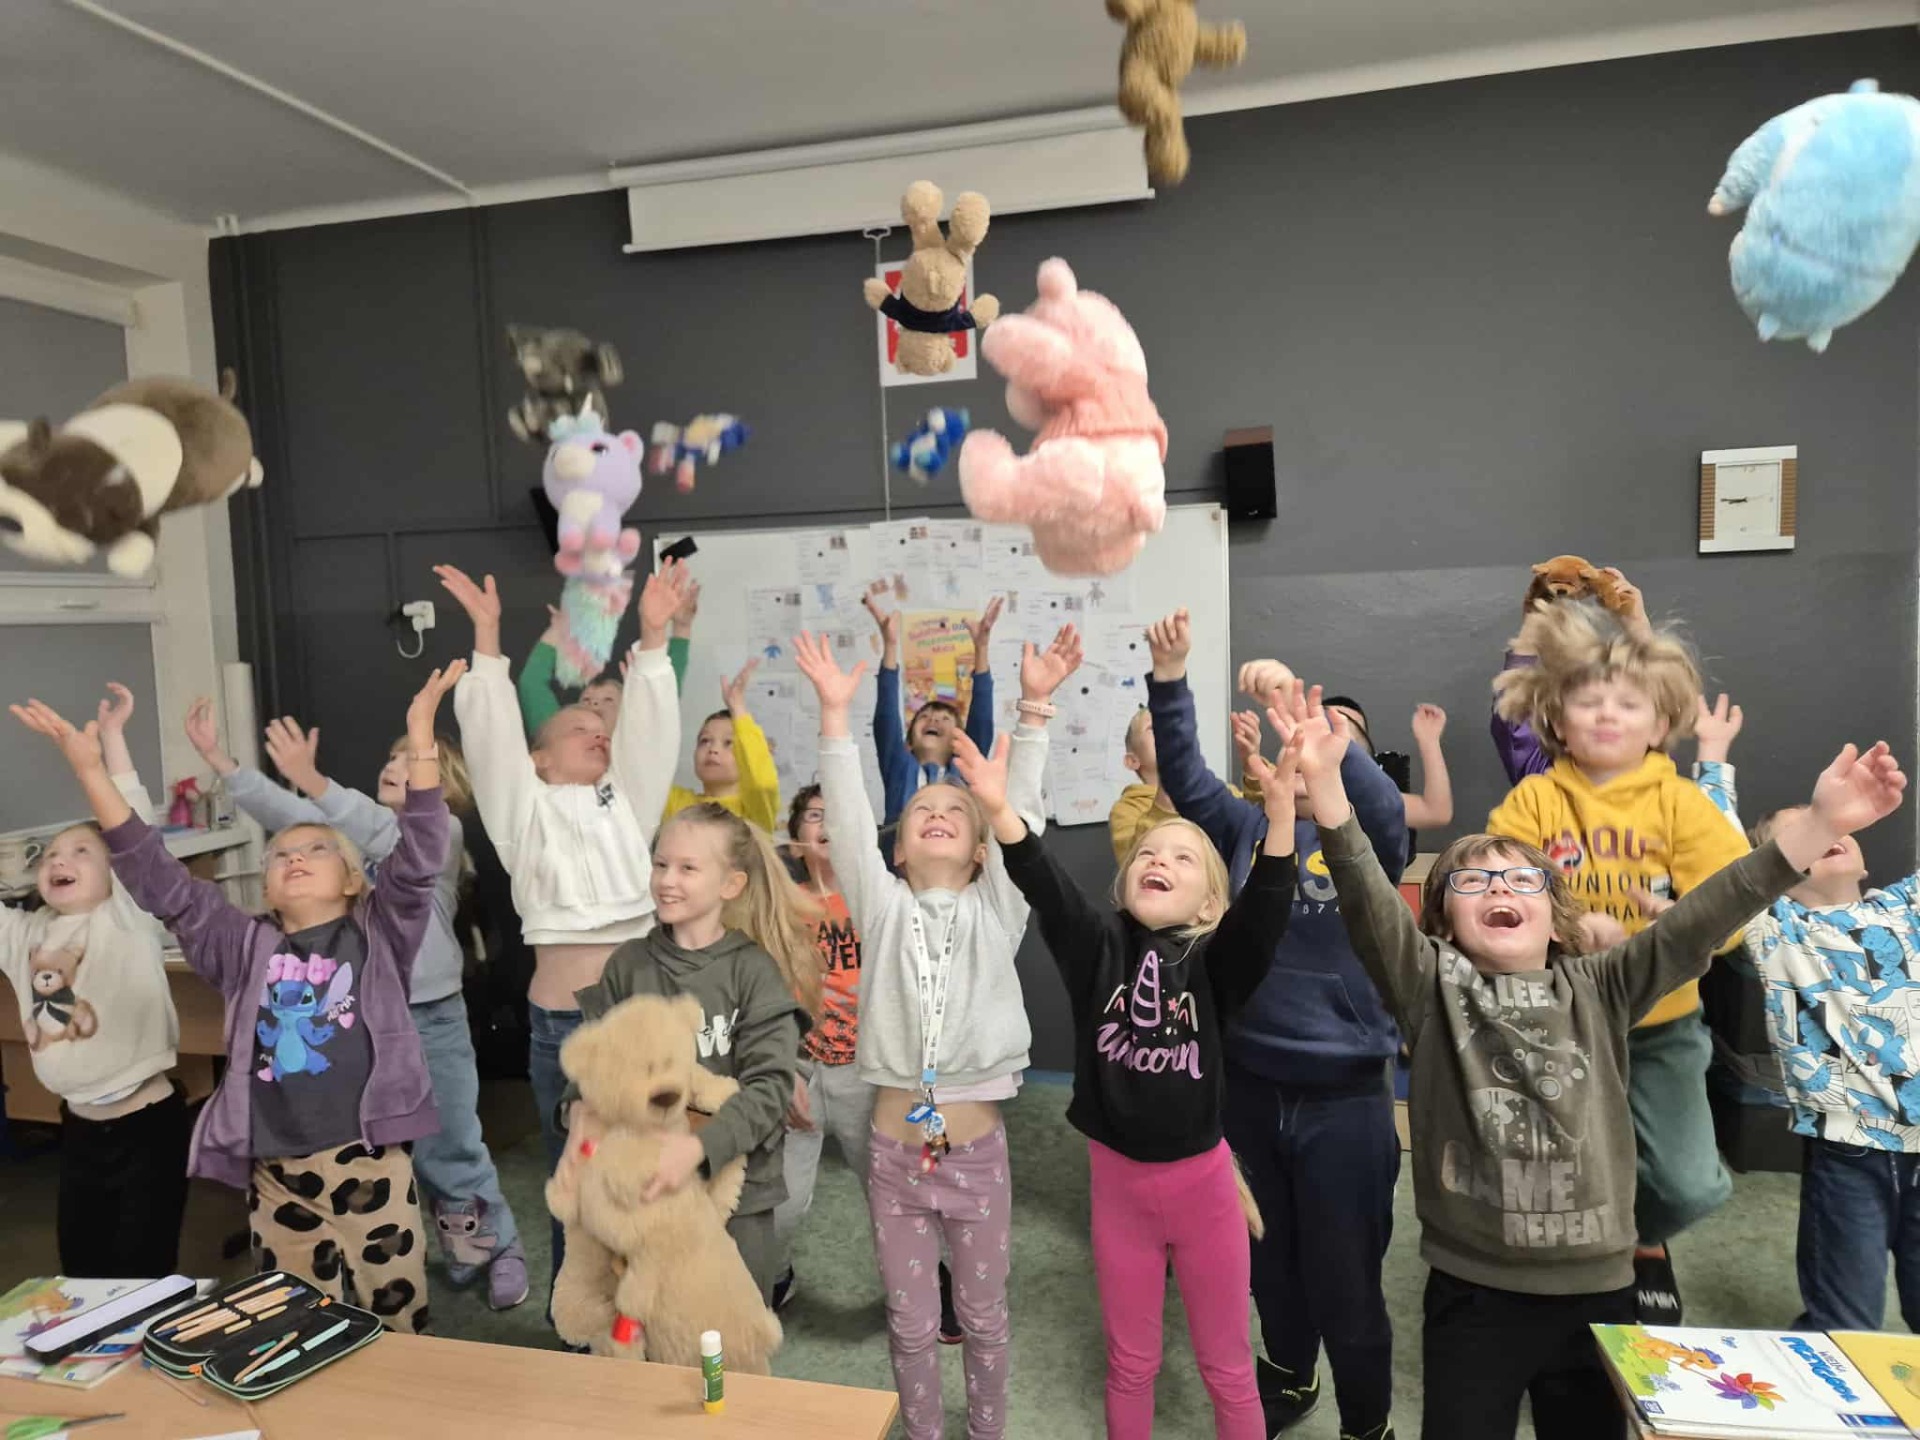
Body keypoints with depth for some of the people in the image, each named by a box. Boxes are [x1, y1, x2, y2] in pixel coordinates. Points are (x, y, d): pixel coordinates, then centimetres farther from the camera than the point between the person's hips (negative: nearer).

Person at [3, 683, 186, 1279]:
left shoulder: (128, 919, -7)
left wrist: (109, 738, -18)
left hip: (148, 1120, -6)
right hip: (79, 1126, 6)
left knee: (144, 1270, 2)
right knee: (81, 1268, 16)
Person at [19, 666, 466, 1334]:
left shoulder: (379, 935, 2)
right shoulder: (245, 946, 9)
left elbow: (418, 858, -12)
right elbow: (157, 880, 3)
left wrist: (420, 736, -22)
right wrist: (90, 769, -5)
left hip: (370, 1160, -3)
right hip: (275, 1173, 3)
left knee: (397, 1319, 9)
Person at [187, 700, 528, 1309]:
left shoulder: (443, 830, -10)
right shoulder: (358, 823, 9)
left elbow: (385, 837, -29)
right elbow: (283, 813, -2)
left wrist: (312, 778, -41)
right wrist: (217, 758, -12)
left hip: (431, 1015, -6)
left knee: (451, 1146, 3)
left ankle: (500, 1248, 23)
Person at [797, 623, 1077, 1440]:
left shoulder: (996, 910, -2)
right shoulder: (882, 908, -2)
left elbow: (1023, 811, -13)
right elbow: (847, 821, -13)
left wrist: (1035, 707, -22)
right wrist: (834, 713, -23)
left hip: (977, 1148, 0)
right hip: (895, 1149, 0)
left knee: (984, 1317, 17)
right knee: (911, 1324, 15)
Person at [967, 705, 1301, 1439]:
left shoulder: (1217, 960, -10)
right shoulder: (1098, 945, -7)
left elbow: (1266, 905, -27)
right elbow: (1046, 887, -22)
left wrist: (1280, 810, -44)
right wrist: (999, 809, -39)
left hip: (1202, 1180, -1)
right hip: (1117, 1179, 1)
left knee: (1227, 1369, 16)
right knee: (1130, 1363, 20)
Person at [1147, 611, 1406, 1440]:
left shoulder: (1364, 841, -9)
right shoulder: (1251, 828, 0)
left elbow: (1385, 809, -30)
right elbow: (1185, 778, -11)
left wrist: (1306, 716, -43)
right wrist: (1169, 684, -26)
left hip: (1342, 1096, -3)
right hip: (1249, 1084, 4)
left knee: (1343, 1280, 11)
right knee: (1268, 1261, 23)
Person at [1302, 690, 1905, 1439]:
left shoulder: (1600, 988, 2)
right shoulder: (1433, 988, -4)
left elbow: (1697, 921, -8)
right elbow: (1368, 903, -20)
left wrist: (1818, 824, -19)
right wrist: (1328, 789, -35)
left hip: (1597, 1287, 3)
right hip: (1473, 1291, -2)